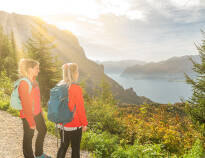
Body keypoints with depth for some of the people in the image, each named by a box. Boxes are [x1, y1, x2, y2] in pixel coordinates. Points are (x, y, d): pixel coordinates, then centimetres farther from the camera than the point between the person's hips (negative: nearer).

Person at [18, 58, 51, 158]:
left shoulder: (33, 80, 3)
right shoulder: (24, 84, -24)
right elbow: (25, 104, -23)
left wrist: (40, 111, 16)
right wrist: (31, 122, -19)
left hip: (37, 113, 9)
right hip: (28, 116, -9)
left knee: (43, 130, 22)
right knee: (28, 136, 10)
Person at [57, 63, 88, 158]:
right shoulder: (76, 89, -22)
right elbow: (80, 108, -16)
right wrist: (84, 123, -4)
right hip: (74, 125, -6)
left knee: (63, 146, 22)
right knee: (75, 148, 14)